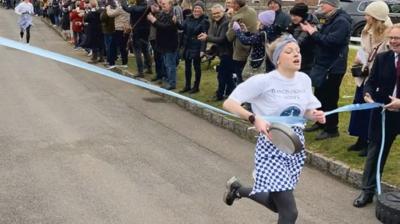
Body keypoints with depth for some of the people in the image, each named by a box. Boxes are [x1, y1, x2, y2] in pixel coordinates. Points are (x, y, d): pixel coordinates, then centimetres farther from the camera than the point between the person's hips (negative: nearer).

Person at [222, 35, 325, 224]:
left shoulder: (304, 79, 0)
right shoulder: (263, 81, -17)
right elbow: (229, 104, -17)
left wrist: (316, 115, -10)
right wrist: (255, 119, -30)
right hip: (272, 147, -6)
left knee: (277, 204, 19)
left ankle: (238, 188, 44)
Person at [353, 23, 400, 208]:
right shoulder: (381, 58, 1)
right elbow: (371, 82, 1)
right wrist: (368, 94, -19)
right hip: (383, 113, 3)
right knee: (375, 151, 9)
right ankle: (367, 191, 18)